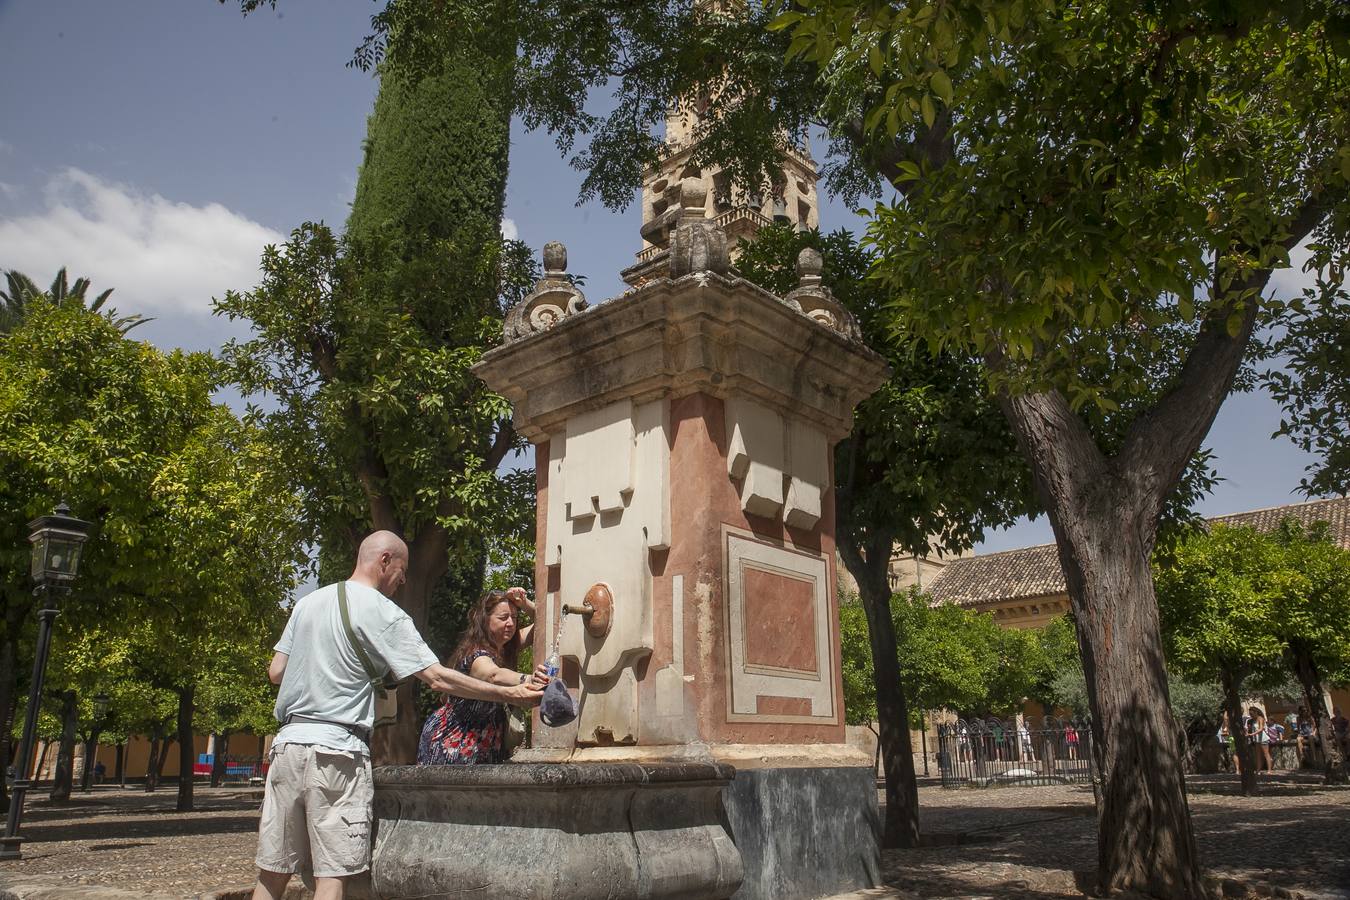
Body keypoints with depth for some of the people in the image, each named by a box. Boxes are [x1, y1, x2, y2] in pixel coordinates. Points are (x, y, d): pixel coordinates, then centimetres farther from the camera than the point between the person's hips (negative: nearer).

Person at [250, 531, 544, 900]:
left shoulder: (307, 602, 12)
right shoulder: (383, 613, -6)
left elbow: (275, 672, 13)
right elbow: (438, 677, -11)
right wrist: (513, 693, -7)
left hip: (288, 744, 6)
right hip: (337, 750, -6)